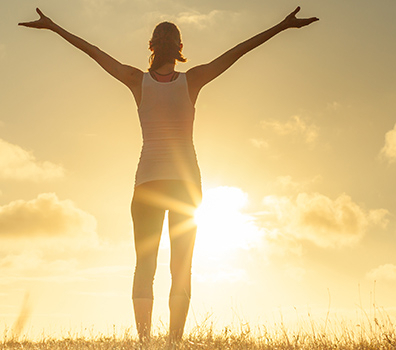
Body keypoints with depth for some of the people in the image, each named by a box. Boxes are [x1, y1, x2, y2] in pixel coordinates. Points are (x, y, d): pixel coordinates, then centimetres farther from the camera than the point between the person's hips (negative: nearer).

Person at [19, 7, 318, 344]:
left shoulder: (138, 80, 0)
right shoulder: (191, 80, -1)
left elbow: (94, 52, 7)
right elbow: (239, 51, 0)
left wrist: (52, 26, 15)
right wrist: (283, 26, 2)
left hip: (147, 184, 1)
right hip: (186, 183, 0)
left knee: (144, 265, 3)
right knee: (182, 267, 2)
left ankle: (144, 339, -6)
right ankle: (175, 340, -5)